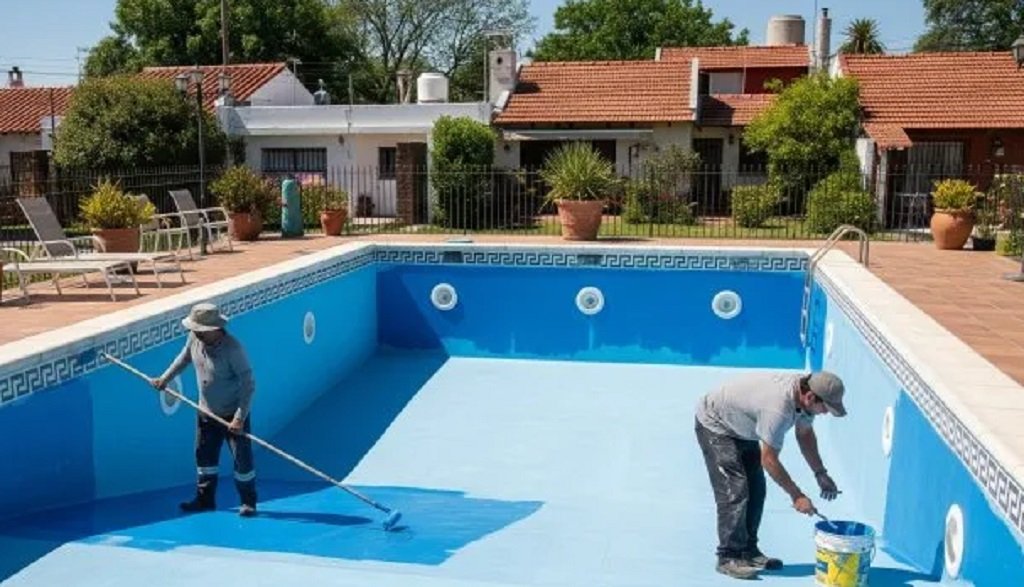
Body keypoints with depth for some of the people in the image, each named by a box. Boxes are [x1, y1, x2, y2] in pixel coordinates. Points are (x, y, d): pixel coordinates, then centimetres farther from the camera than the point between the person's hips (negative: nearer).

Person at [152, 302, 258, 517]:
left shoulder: (233, 348, -29)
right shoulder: (194, 338, -9)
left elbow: (248, 385, -25)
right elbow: (183, 358, 15)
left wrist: (239, 418, -27)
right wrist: (164, 379, 17)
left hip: (233, 413, -6)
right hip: (206, 412, 7)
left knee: (242, 459, 1)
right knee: (204, 455, 16)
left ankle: (248, 503, 17)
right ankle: (205, 499, 31)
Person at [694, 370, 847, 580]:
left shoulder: (805, 393, -13)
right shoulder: (778, 407, -38)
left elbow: (805, 435, 5)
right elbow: (769, 460, -29)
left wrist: (821, 474, -1)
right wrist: (797, 495, -22)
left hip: (742, 428, 9)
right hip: (714, 425, -9)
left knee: (756, 490, 6)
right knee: (735, 491, -14)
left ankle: (748, 550, 16)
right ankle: (729, 557, -6)